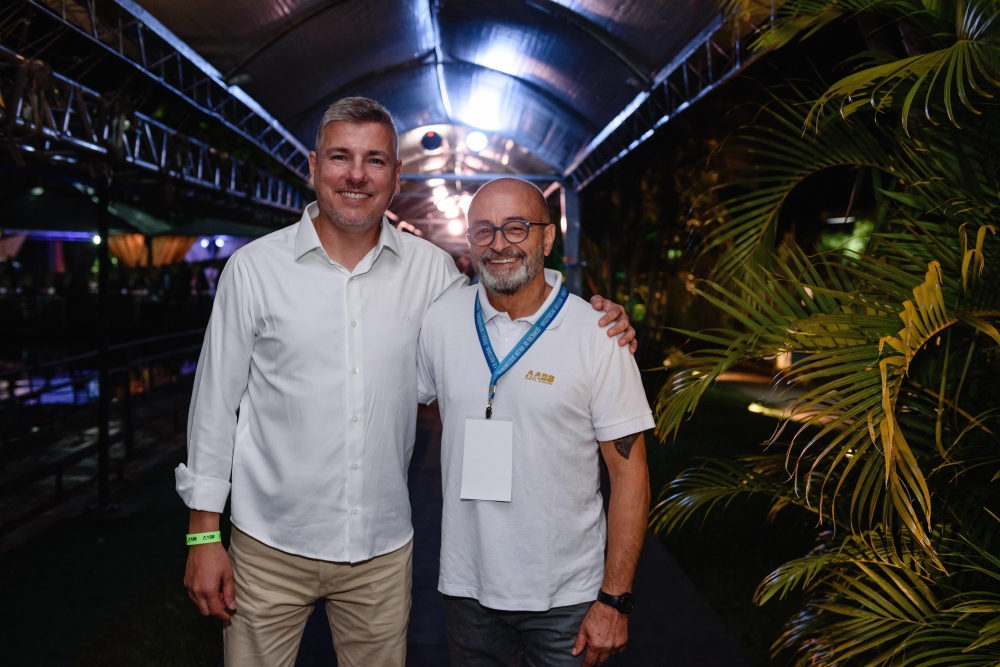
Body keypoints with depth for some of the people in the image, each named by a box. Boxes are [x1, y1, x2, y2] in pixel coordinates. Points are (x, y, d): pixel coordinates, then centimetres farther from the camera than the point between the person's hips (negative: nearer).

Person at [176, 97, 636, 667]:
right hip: (271, 547, -1)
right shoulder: (255, 268, -4)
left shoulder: (430, 269, 0)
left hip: (383, 548, 2)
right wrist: (204, 534, -1)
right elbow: (217, 401, 0)